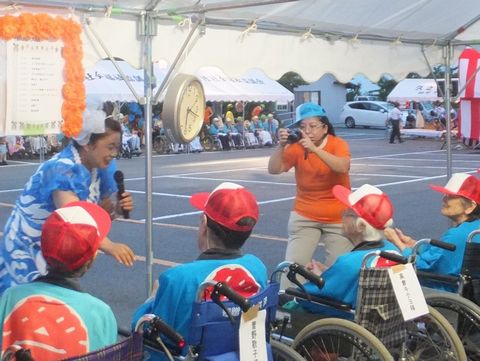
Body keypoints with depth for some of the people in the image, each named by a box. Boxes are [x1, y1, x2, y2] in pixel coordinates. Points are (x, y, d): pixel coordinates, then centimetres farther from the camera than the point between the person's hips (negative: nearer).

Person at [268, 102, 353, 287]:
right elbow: (274, 170, -13)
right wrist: (281, 146, -28)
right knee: (293, 264, -6)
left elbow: (343, 167, -30)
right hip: (304, 216, 1)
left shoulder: (337, 144, -10)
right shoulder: (296, 147, -5)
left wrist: (314, 149, -38)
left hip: (338, 217, -1)